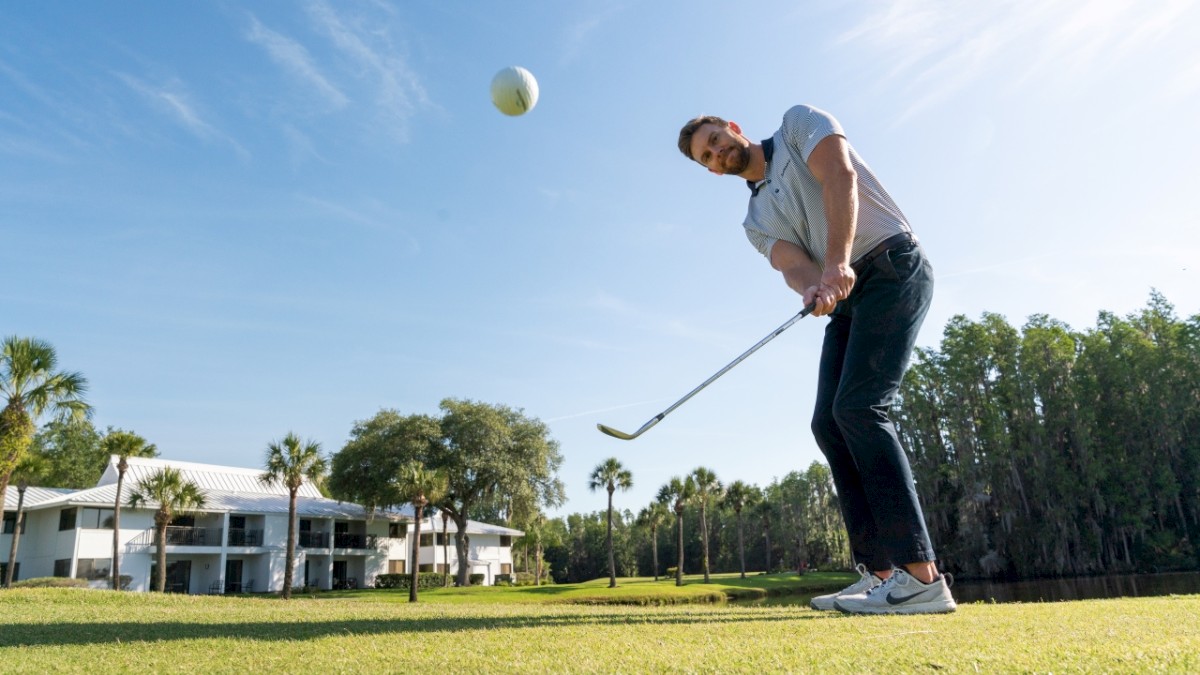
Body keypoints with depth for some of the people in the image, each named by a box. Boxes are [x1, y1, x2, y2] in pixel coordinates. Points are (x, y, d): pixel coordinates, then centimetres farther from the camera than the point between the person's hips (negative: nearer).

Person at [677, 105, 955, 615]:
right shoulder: (756, 221, 18)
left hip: (893, 265, -7)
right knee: (828, 422, -4)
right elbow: (794, 266, -1)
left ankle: (921, 576, -22)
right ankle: (880, 572, -2)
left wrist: (837, 263, -27)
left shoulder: (799, 124, 6)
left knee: (858, 406, -21)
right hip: (846, 297, 7)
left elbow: (840, 176, -13)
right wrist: (814, 291, -27)